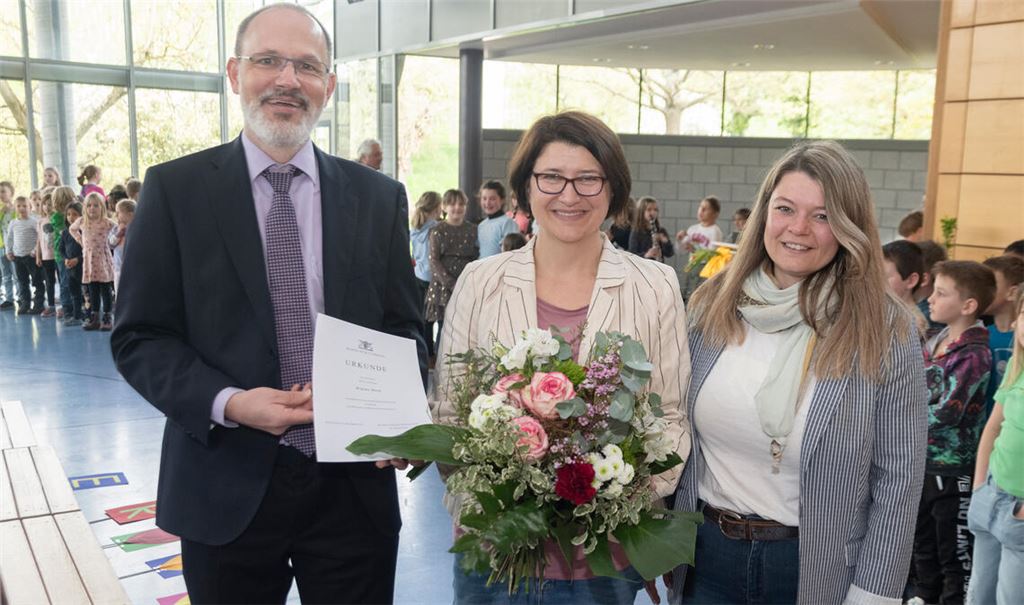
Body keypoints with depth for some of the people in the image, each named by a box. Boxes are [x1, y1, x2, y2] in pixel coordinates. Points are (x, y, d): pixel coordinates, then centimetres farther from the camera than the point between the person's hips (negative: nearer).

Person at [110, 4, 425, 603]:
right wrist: (226, 403, -18)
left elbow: (404, 329, 7)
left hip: (354, 484, 2)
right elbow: (140, 336, -2)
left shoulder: (379, 196, 4)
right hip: (227, 488, -1)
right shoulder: (175, 188, -1)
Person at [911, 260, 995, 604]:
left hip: (952, 468, -8)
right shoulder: (935, 342, 5)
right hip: (922, 460, 8)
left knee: (954, 550, 6)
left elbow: (948, 412, -23)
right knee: (923, 541, 23)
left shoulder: (974, 353, -19)